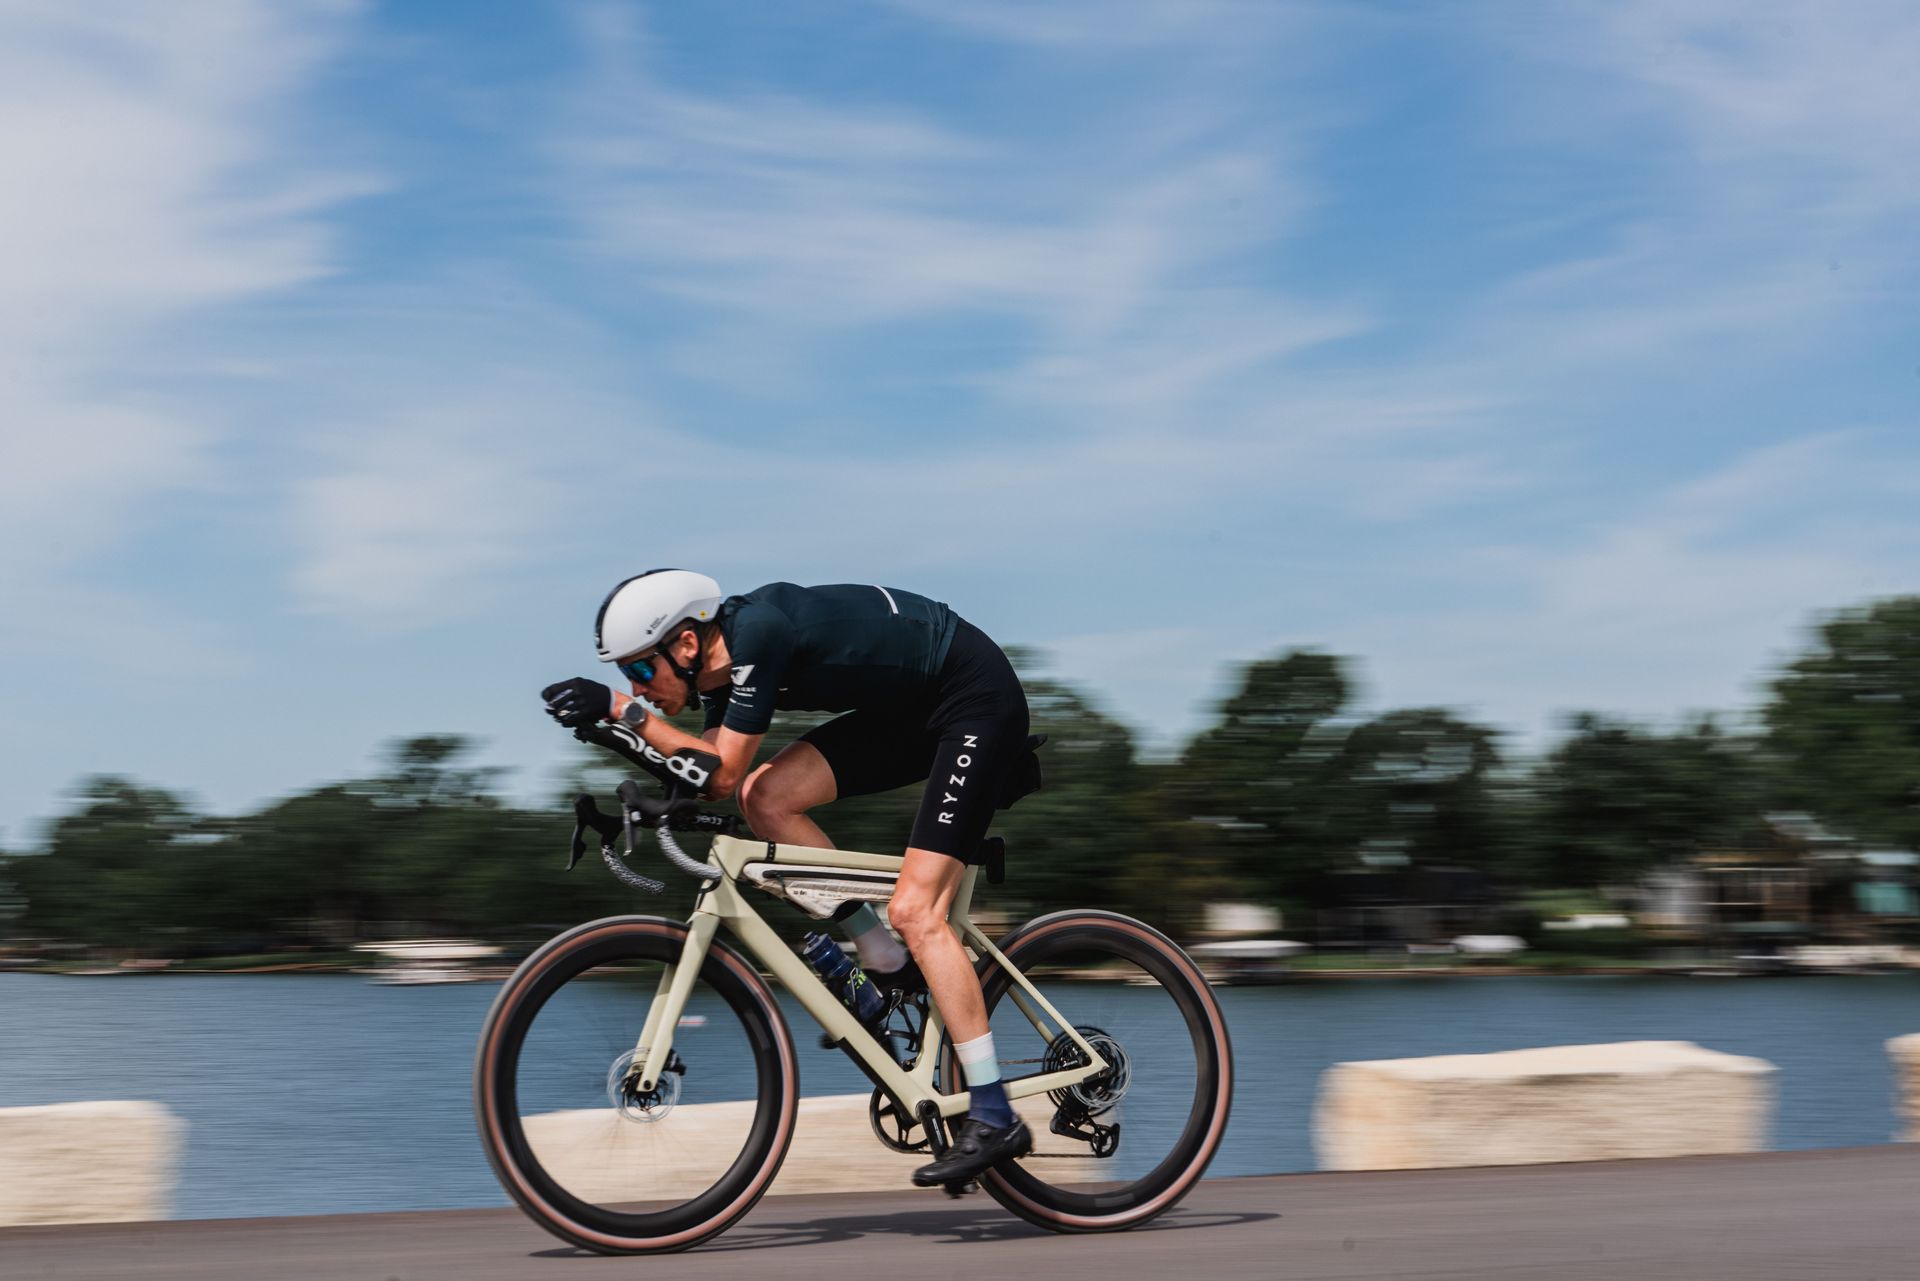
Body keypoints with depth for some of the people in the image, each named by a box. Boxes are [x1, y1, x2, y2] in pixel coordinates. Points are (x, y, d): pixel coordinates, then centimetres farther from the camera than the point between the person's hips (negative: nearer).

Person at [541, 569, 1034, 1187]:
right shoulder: (724, 662, 0)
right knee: (766, 797, -6)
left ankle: (994, 1120, -8)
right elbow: (711, 775, 8)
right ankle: (888, 967, 6)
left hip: (977, 697, -9)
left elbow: (722, 774, -24)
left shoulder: (758, 631, -26)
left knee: (914, 910, -14)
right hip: (910, 708, 9)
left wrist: (624, 710, -22)